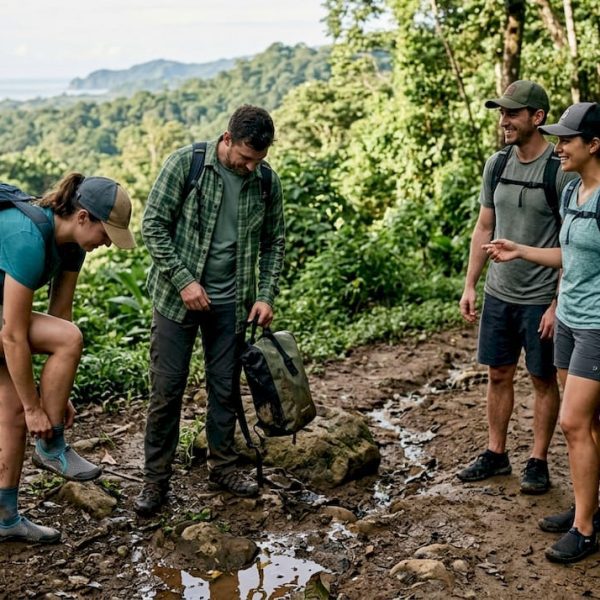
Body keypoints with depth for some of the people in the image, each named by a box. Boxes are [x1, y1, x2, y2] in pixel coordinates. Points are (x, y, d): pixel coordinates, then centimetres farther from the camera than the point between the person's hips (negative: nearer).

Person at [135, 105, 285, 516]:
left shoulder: (267, 181, -2)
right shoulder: (185, 163, -12)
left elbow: (274, 241, 8)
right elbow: (153, 225, -10)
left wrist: (266, 295, -3)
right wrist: (184, 280, -16)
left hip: (231, 302, 3)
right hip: (178, 296, -3)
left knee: (226, 388, 11)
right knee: (166, 389, 1)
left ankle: (224, 466, 28)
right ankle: (156, 479, 13)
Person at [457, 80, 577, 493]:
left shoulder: (561, 171, -13)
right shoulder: (496, 164, 5)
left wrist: (558, 304, -15)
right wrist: (470, 285, 8)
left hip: (540, 299, -5)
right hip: (499, 294, 5)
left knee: (544, 381, 8)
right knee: (498, 375, 13)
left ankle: (538, 462, 21)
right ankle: (496, 454, 27)